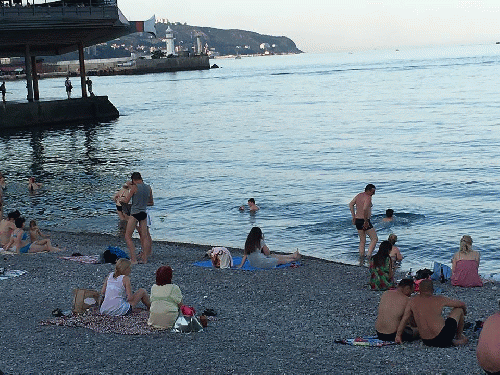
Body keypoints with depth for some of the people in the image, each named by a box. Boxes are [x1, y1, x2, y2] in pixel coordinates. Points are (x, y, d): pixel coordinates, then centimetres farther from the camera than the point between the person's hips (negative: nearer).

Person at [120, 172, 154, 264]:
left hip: (135, 214, -6)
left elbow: (126, 200, -6)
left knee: (128, 236, 1)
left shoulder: (134, 187, -9)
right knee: (144, 236, 11)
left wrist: (121, 199, 15)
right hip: (144, 214, 6)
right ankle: (145, 258, 13)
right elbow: (151, 203, 18)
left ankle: (133, 259, -7)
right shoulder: (148, 188, 7)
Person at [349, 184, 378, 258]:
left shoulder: (359, 195, 11)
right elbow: (365, 209, -28)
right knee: (374, 239, 1)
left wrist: (354, 217, 15)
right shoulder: (368, 197, -15)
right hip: (364, 221, -8)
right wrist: (366, 221, -19)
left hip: (357, 220, 8)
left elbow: (351, 204, 16)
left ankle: (361, 257, 18)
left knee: (362, 241, 18)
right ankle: (369, 256, -10)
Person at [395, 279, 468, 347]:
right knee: (458, 309, 16)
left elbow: (404, 318, 2)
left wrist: (398, 334, 12)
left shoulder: (413, 301, 2)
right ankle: (459, 337, 30)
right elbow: (461, 304, 7)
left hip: (427, 342, 4)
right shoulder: (439, 300, -5)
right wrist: (464, 310, 30)